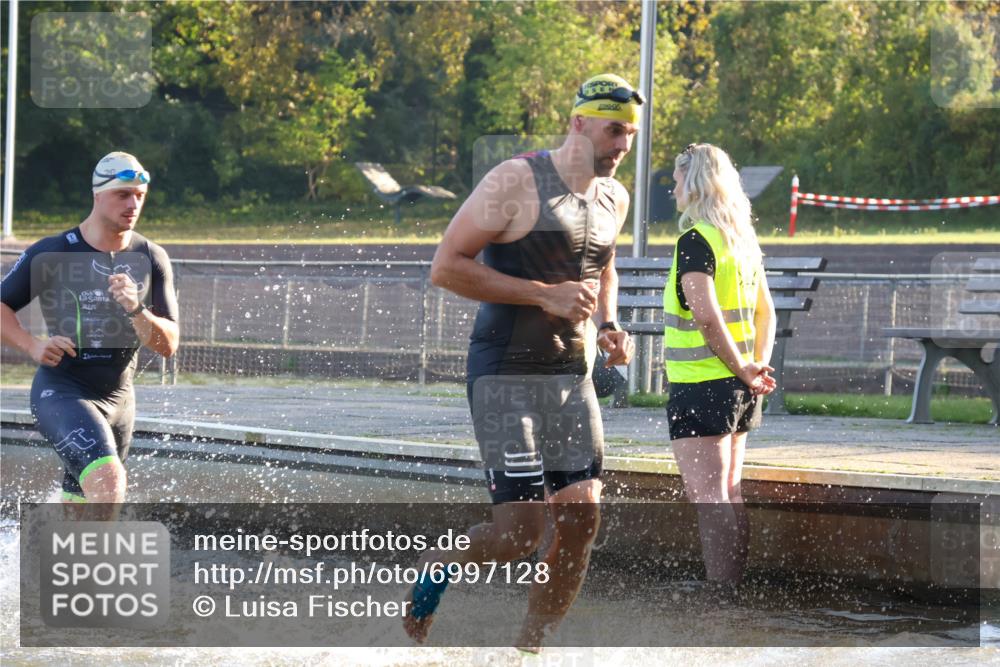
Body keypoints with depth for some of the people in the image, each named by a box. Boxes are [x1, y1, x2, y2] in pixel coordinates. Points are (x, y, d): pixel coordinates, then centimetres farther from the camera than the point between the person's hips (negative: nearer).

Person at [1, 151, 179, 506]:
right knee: (109, 478, -29)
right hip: (62, 393, -5)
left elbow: (168, 345, -3)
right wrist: (33, 346, -18)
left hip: (119, 397, 5)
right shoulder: (52, 253, -8)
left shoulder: (152, 260, 1)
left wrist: (137, 310, -23)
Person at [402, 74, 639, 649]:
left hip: (573, 378, 7)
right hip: (506, 378, -7)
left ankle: (530, 648, 12)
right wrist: (545, 295, -19)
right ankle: (439, 566, 19)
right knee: (523, 529, -12)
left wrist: (609, 328, 11)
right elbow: (447, 267, -14)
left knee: (582, 520, -3)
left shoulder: (615, 199, 12)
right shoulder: (517, 181, -11)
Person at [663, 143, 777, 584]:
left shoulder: (695, 241, -14)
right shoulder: (745, 238, 13)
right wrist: (756, 368, 11)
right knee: (728, 492, 13)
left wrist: (743, 370, -16)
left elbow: (706, 315, -23)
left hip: (701, 383, -9)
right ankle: (733, 585, 15)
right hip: (738, 387, 9)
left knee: (706, 494, -8)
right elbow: (765, 314, 17)